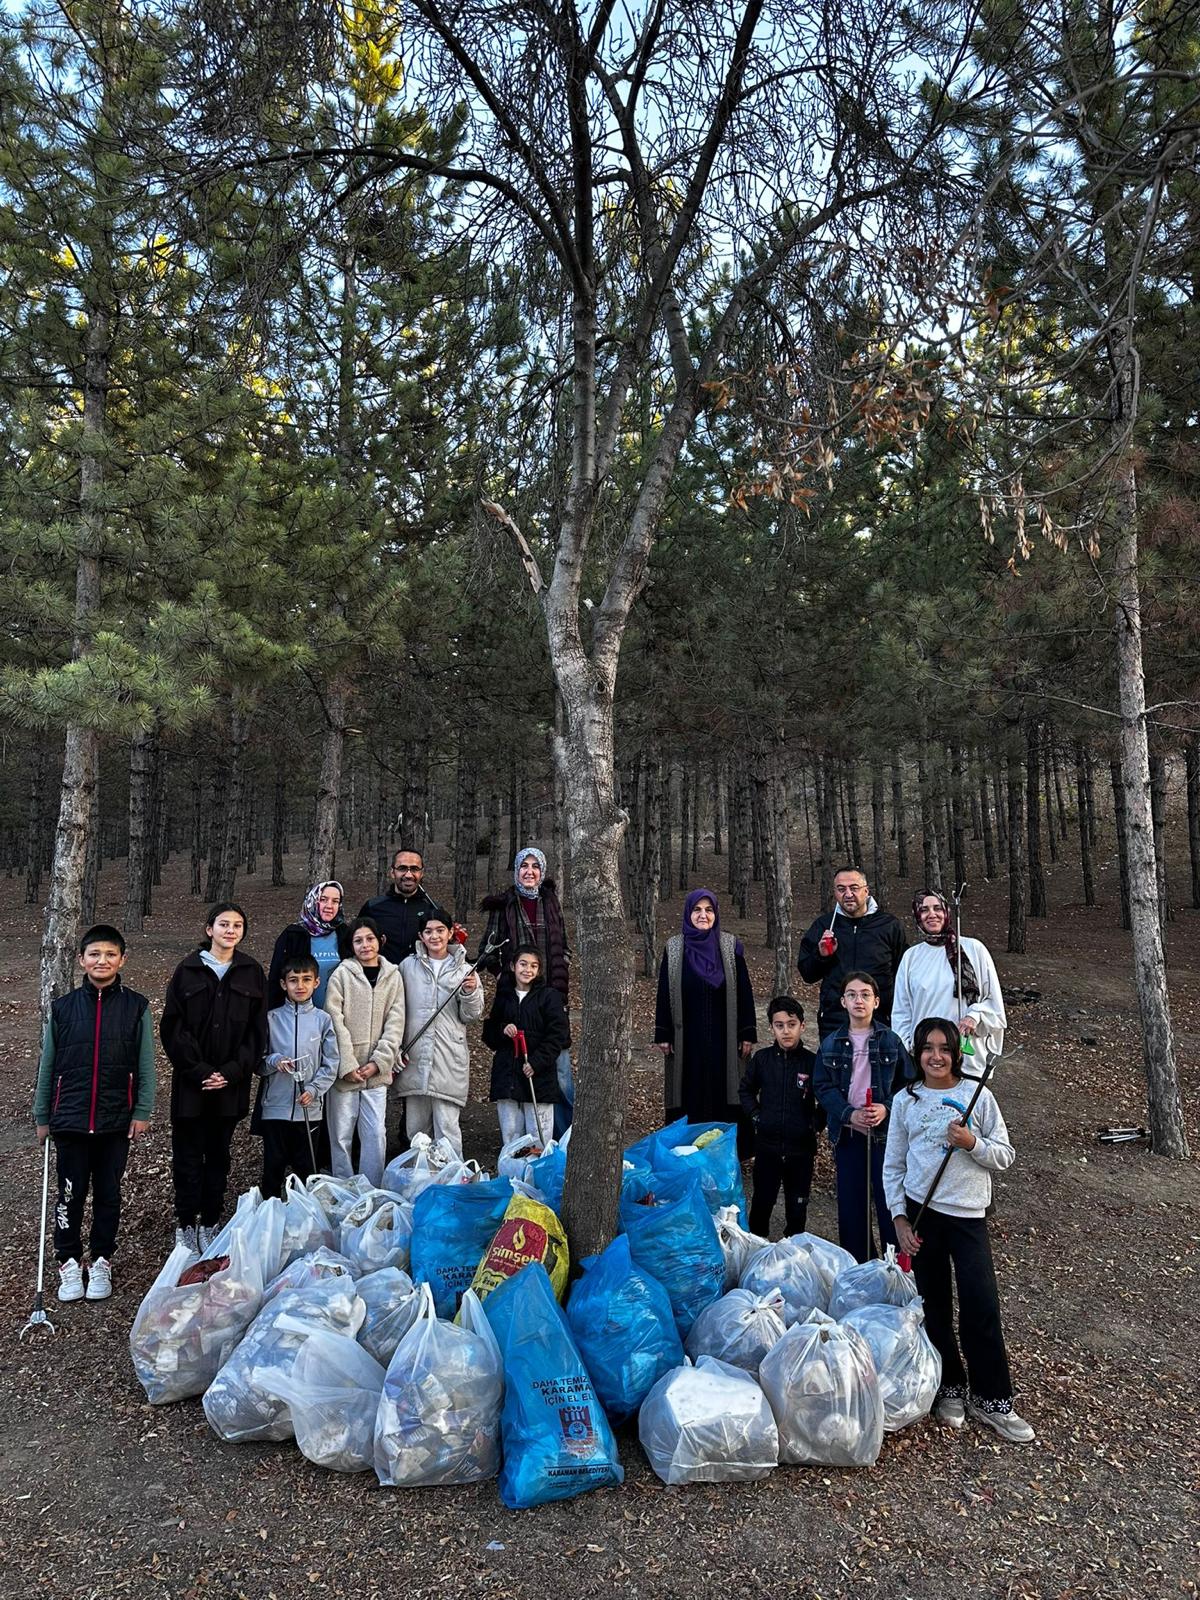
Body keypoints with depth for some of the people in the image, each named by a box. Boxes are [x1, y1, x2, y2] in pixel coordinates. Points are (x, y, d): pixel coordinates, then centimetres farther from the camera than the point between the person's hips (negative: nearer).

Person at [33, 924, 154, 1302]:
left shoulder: (136, 1006, -3)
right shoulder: (63, 1007, 0)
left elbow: (146, 1064, -1)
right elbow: (47, 1065, 7)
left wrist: (142, 1112, -5)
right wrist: (42, 1117, 9)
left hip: (117, 1121, 0)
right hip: (70, 1120, 1)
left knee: (108, 1194, 11)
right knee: (71, 1194, 8)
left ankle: (101, 1262, 27)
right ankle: (69, 1261, 25)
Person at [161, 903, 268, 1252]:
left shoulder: (252, 972, 4)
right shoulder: (188, 969, -1)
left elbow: (257, 1029, 2)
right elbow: (172, 1026, -3)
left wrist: (232, 1072, -8)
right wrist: (198, 1071, -11)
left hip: (231, 1083, 2)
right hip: (190, 1082, -1)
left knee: (219, 1154, 11)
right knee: (188, 1155, 4)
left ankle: (210, 1224, 22)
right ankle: (186, 1224, 17)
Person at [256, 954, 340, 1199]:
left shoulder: (323, 1020, 1)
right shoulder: (272, 1019, 0)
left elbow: (330, 1064, 1)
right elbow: (258, 1063, 3)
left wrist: (314, 1089, -12)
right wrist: (273, 1061, -17)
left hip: (309, 1109, 0)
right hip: (274, 1107, 0)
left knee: (306, 1168, 10)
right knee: (273, 1166, 8)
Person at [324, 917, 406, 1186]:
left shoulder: (393, 976, 7)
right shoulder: (342, 974, -1)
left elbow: (395, 1023, 2)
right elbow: (335, 1020, -7)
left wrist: (378, 1062, -8)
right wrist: (347, 1064, -13)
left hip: (376, 1071, 2)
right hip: (345, 1069, -2)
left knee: (376, 1133, 2)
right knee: (341, 1135, 4)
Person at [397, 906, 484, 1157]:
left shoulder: (464, 970, 4)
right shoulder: (408, 966, 6)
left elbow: (471, 1016, 6)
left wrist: (470, 993, -12)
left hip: (449, 1059, -2)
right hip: (414, 1056, 2)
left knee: (447, 1126, -4)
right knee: (415, 1127, 10)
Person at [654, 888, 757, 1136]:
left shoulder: (731, 946, -1)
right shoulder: (674, 948, 0)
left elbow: (744, 991, 1)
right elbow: (664, 993, 3)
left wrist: (748, 1034, -1)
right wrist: (663, 1035, 0)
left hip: (723, 1036, 0)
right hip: (687, 1037, 0)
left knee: (722, 1089, 3)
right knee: (689, 1093, 5)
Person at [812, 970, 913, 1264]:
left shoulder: (891, 1041, -1)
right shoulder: (830, 1044, 2)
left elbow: (908, 1084, 1)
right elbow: (822, 1086, 0)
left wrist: (887, 1108, -16)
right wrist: (849, 1114, -14)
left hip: (886, 1131, -2)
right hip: (846, 1132, 2)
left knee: (889, 1200, -1)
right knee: (850, 1201, 9)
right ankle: (854, 1264, 23)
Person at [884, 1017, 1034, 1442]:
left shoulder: (977, 1096, -1)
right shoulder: (905, 1100, 2)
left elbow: (1005, 1156, 2)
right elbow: (893, 1166, 7)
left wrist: (972, 1143, -17)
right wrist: (899, 1217, -1)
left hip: (968, 1215, -1)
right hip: (920, 1213, 1)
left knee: (981, 1308, -5)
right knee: (933, 1307, 9)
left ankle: (992, 1400, 11)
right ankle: (950, 1388, 26)